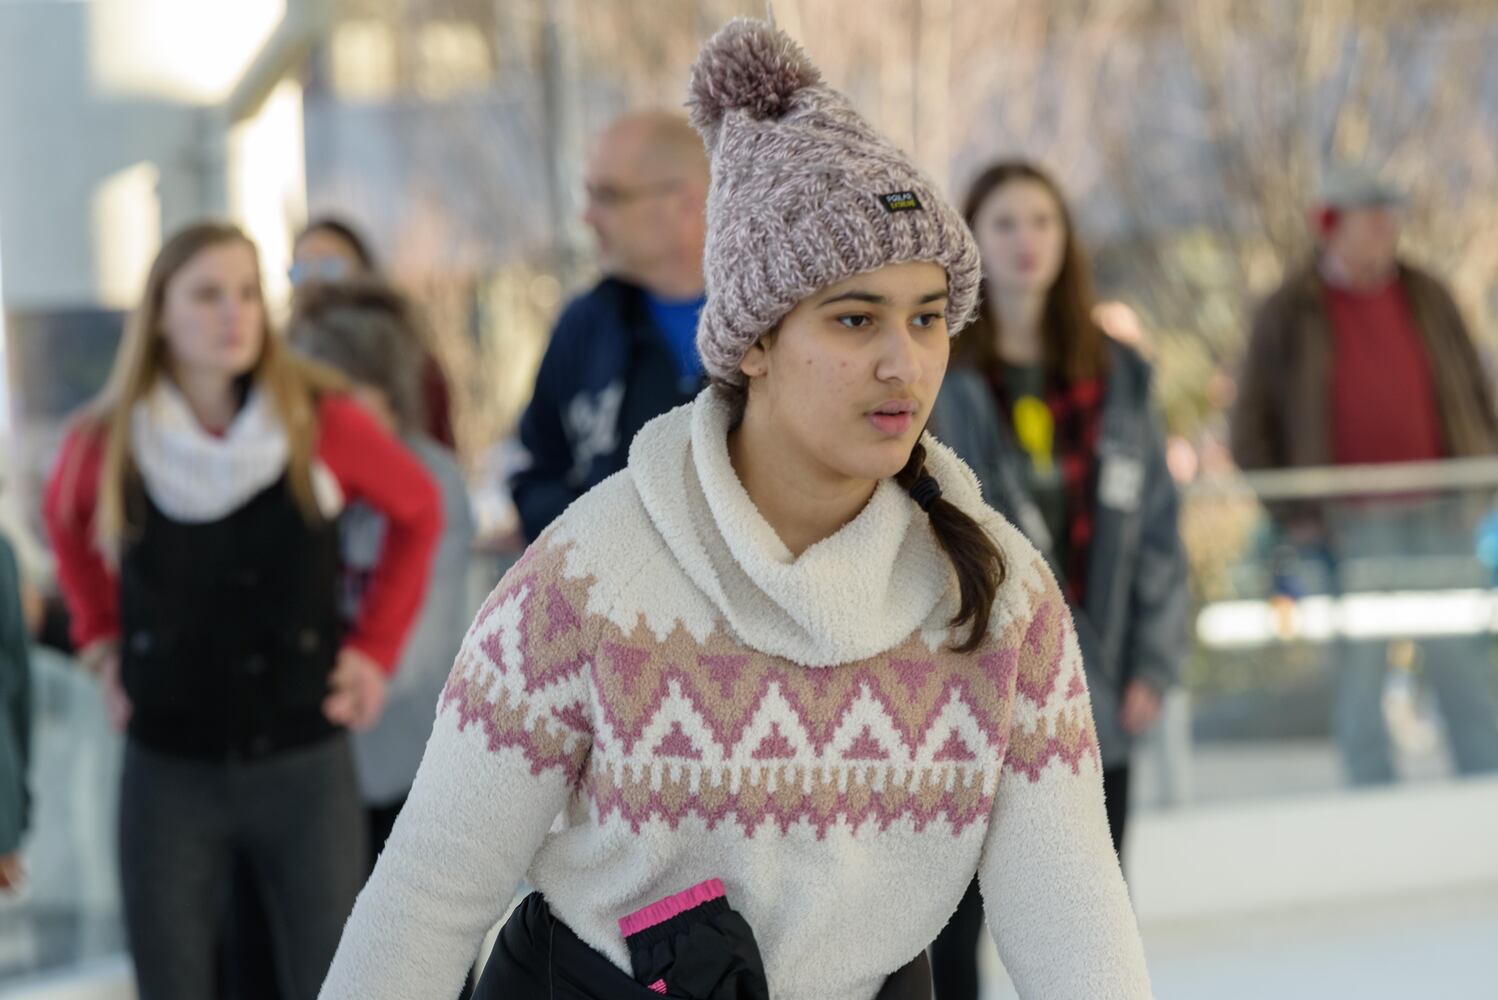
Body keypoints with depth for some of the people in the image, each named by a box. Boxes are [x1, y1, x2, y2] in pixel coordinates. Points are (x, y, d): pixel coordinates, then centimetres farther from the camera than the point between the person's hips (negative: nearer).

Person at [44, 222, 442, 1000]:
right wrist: (100, 640, 10)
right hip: (167, 769, 1)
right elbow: (66, 521, 18)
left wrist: (377, 646, 3)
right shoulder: (109, 442, -5)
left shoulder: (319, 422, -9)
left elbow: (418, 510, 7)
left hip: (304, 765, -1)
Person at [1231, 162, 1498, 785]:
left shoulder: (1427, 298, 10)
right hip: (1350, 526, -2)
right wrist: (1294, 518, -2)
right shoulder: (1288, 314, 2)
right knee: (1361, 673, -1)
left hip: (1439, 516, 2)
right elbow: (1252, 430, 4)